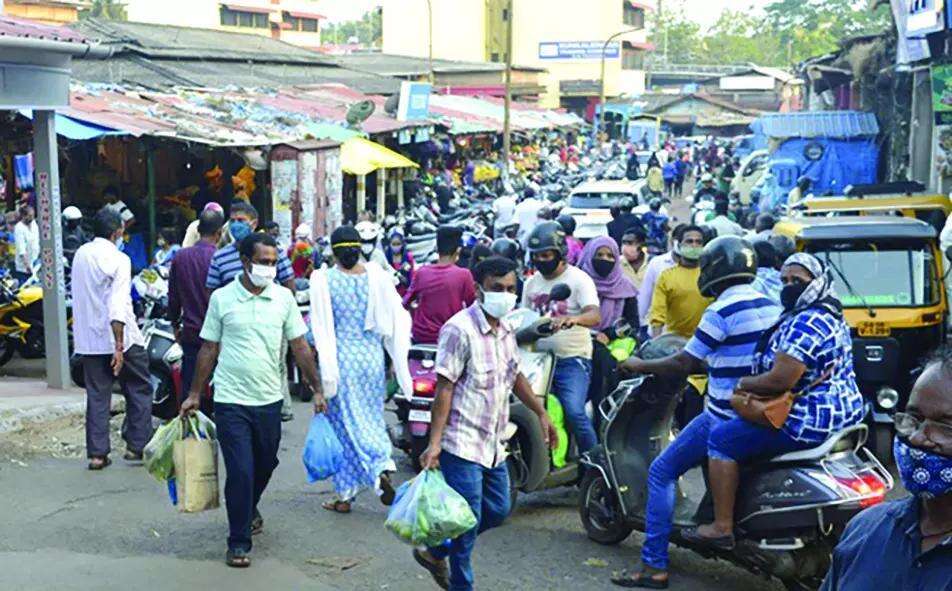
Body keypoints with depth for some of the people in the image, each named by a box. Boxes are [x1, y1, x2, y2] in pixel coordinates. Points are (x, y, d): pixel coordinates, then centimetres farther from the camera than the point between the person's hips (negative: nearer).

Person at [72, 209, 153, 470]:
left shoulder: (80, 254, 6)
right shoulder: (118, 259, -14)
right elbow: (118, 305, -21)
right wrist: (119, 346, -23)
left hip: (89, 340, 6)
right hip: (122, 337, -6)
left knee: (97, 395, 8)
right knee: (139, 391, 9)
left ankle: (97, 453, 7)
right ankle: (137, 446, 10)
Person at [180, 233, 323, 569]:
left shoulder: (283, 298, 1)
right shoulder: (222, 298, -3)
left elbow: (300, 347, 5)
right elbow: (209, 349, 4)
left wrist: (316, 389, 2)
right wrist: (195, 395, 4)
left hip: (269, 399, 3)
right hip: (231, 401, -3)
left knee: (265, 465, 17)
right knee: (240, 471, -6)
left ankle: (249, 511, 45)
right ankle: (238, 541, 6)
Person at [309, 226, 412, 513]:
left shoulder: (324, 280, -8)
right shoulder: (377, 276, -1)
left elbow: (319, 327, -8)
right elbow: (396, 319, -1)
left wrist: (324, 367, -1)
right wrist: (399, 362, 7)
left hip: (340, 358, -3)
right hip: (372, 355, 3)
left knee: (344, 423, 7)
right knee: (371, 419, 18)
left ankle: (345, 495, 13)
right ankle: (382, 467, -5)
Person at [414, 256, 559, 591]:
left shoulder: (506, 331, 9)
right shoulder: (460, 329, -16)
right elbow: (444, 388, -18)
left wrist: (541, 414, 25)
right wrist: (434, 443, -21)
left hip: (494, 444, 9)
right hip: (463, 443, -9)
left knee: (498, 511, 16)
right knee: (468, 520, -3)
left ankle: (434, 552, 32)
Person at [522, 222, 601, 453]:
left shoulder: (579, 279, -3)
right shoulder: (531, 283, 16)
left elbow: (595, 316, -18)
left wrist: (573, 319, -39)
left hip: (572, 359, -6)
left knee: (575, 412, -20)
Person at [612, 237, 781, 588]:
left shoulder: (721, 311, -15)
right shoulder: (770, 306, 10)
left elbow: (682, 364, -13)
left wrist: (639, 365, 1)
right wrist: (709, 365, 31)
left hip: (727, 417, -8)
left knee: (661, 472, -1)